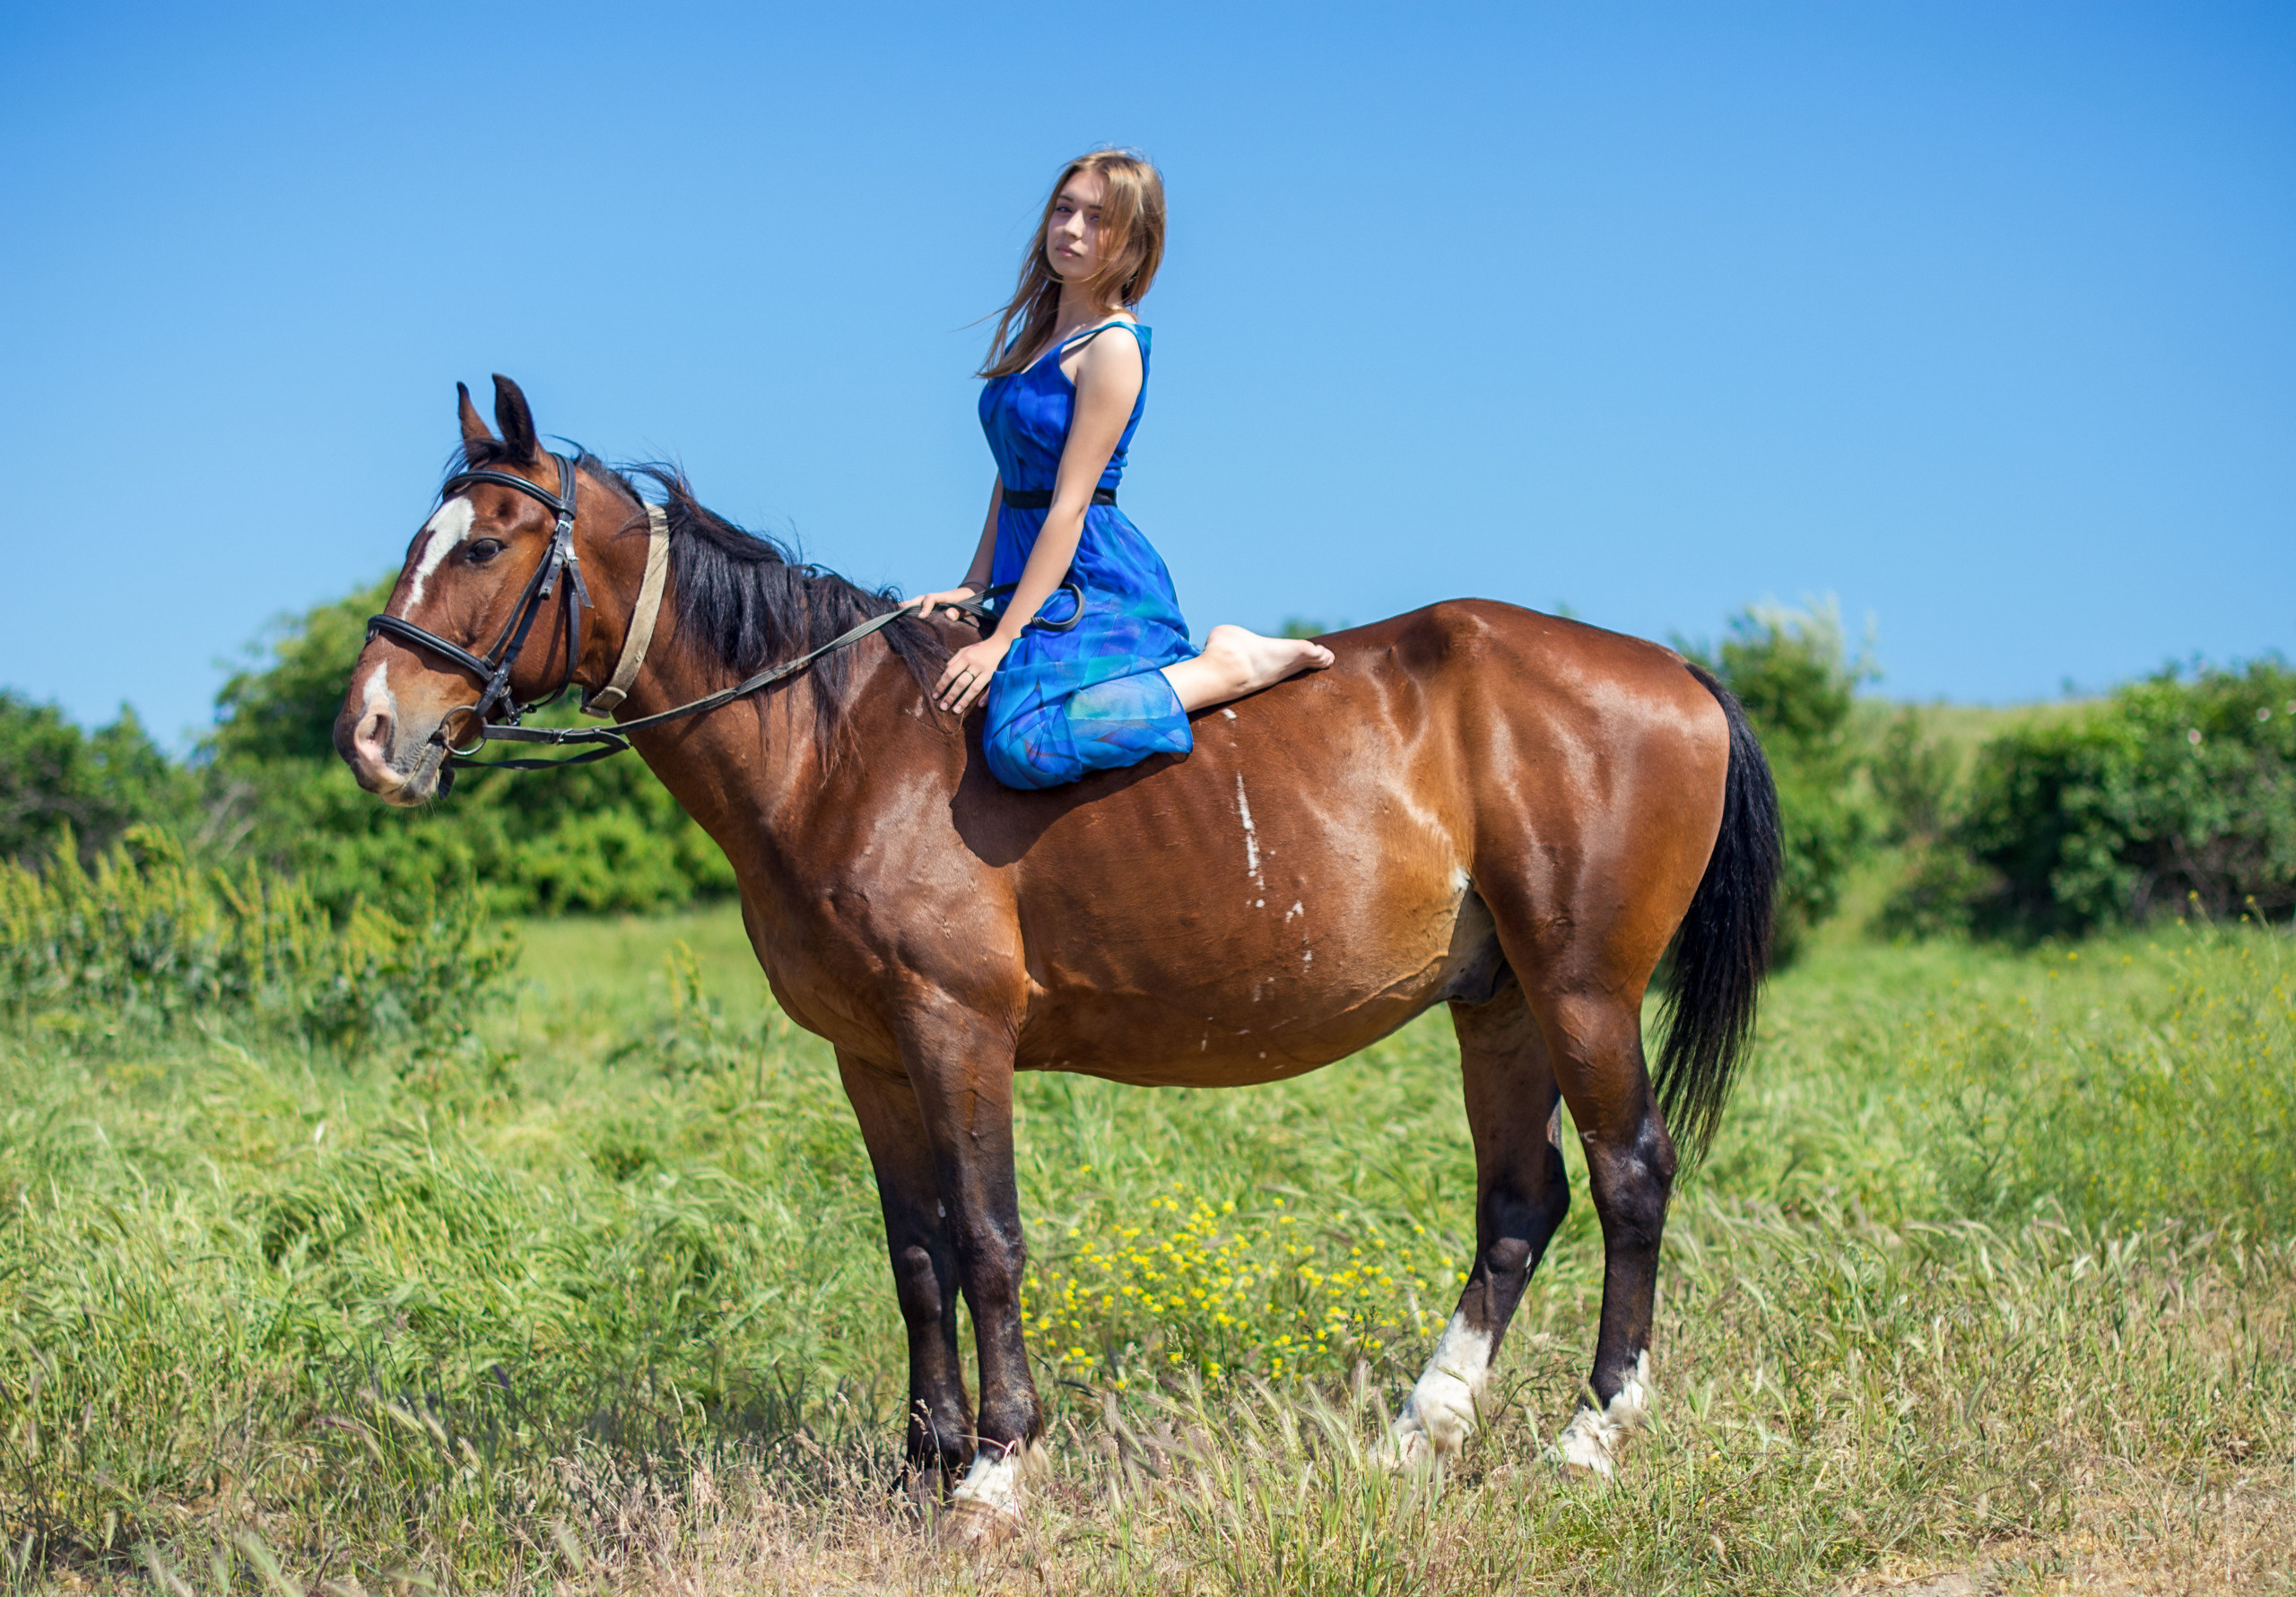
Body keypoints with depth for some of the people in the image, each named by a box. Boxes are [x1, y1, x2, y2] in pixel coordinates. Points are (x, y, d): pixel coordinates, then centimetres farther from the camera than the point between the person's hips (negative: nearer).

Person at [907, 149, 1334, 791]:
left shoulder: (1112, 346, -12)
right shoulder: (1040, 330, 15)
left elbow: (1069, 505, -16)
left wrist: (1004, 639, -18)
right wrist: (975, 583, 7)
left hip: (1093, 578, -9)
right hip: (1031, 565, 9)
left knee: (1023, 746, -32)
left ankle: (1226, 671, -14)